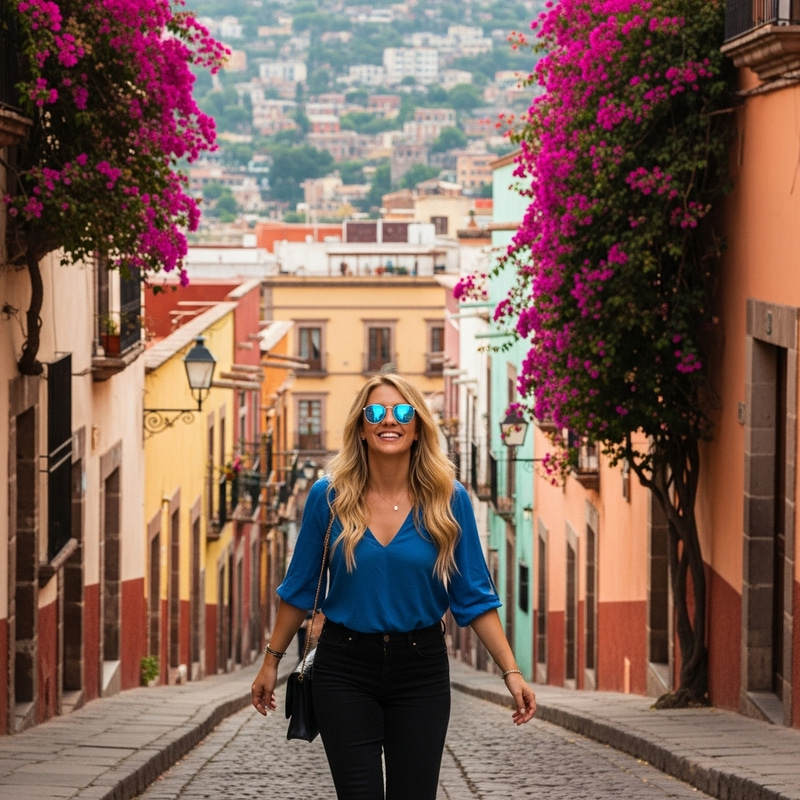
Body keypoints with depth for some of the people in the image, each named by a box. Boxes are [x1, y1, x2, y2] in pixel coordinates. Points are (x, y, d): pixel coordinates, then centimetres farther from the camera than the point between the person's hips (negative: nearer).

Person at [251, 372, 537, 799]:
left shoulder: (449, 499, -3)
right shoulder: (329, 496, -4)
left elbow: (474, 596, 0)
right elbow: (300, 587, 7)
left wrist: (511, 671, -6)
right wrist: (271, 661, 10)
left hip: (421, 671, 1)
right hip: (345, 669, -1)